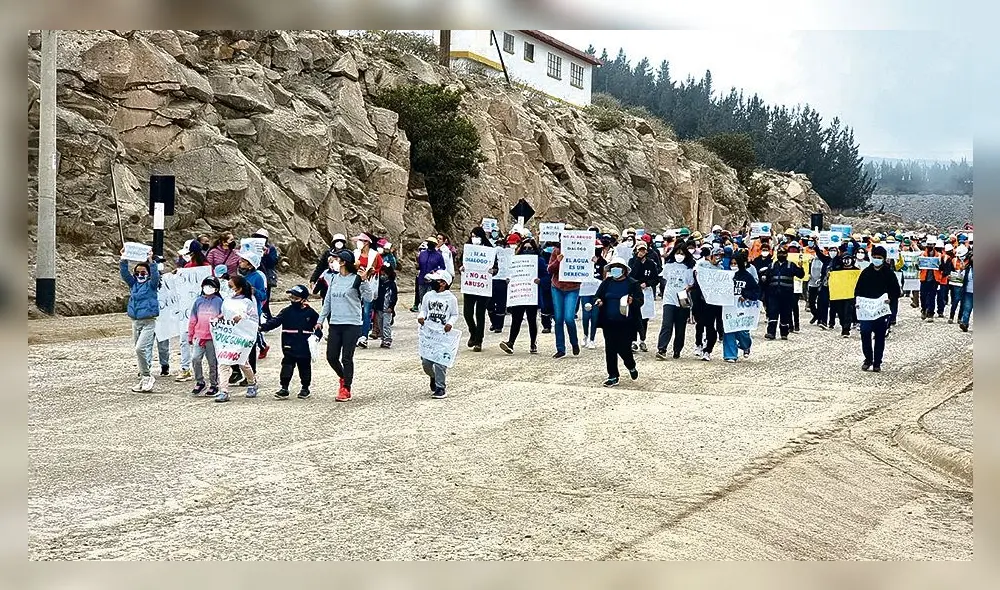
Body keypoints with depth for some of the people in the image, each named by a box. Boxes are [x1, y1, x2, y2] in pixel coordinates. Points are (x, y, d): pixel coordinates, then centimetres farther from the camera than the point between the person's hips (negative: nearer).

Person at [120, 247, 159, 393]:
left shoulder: (151, 284, -1)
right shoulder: (133, 283, 12)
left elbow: (155, 275, -20)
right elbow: (124, 273, 0)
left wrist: (151, 261, -30)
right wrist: (123, 259, -12)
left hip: (149, 322, -6)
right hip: (135, 321, 6)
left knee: (140, 349, -20)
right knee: (139, 350, 10)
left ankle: (147, 377, -7)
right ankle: (144, 379, 18)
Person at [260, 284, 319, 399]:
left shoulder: (311, 313, 0)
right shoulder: (286, 312, 1)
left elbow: (318, 326, 9)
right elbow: (274, 322, -8)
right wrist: (262, 327, -22)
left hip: (305, 348, 0)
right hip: (289, 347, 1)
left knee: (304, 367, 10)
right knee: (287, 367, -4)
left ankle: (305, 388, 24)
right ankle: (284, 389, 1)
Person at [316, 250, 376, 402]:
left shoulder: (356, 279, -7)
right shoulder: (334, 278, 11)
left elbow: (368, 298, -14)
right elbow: (328, 301, 18)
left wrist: (364, 281, -25)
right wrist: (320, 320, 17)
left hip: (352, 324, -6)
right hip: (335, 324, 6)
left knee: (346, 358, -2)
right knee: (331, 357, 6)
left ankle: (346, 389, 10)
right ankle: (343, 377, 32)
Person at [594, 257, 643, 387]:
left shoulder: (632, 284, -3)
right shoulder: (606, 283, 8)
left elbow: (640, 301, -5)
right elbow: (598, 296, 15)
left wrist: (632, 301, -27)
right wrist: (598, 301, -8)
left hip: (626, 323, -4)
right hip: (609, 323, 4)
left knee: (624, 348, -2)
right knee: (610, 350, 3)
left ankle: (631, 366, 31)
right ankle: (613, 377, 12)